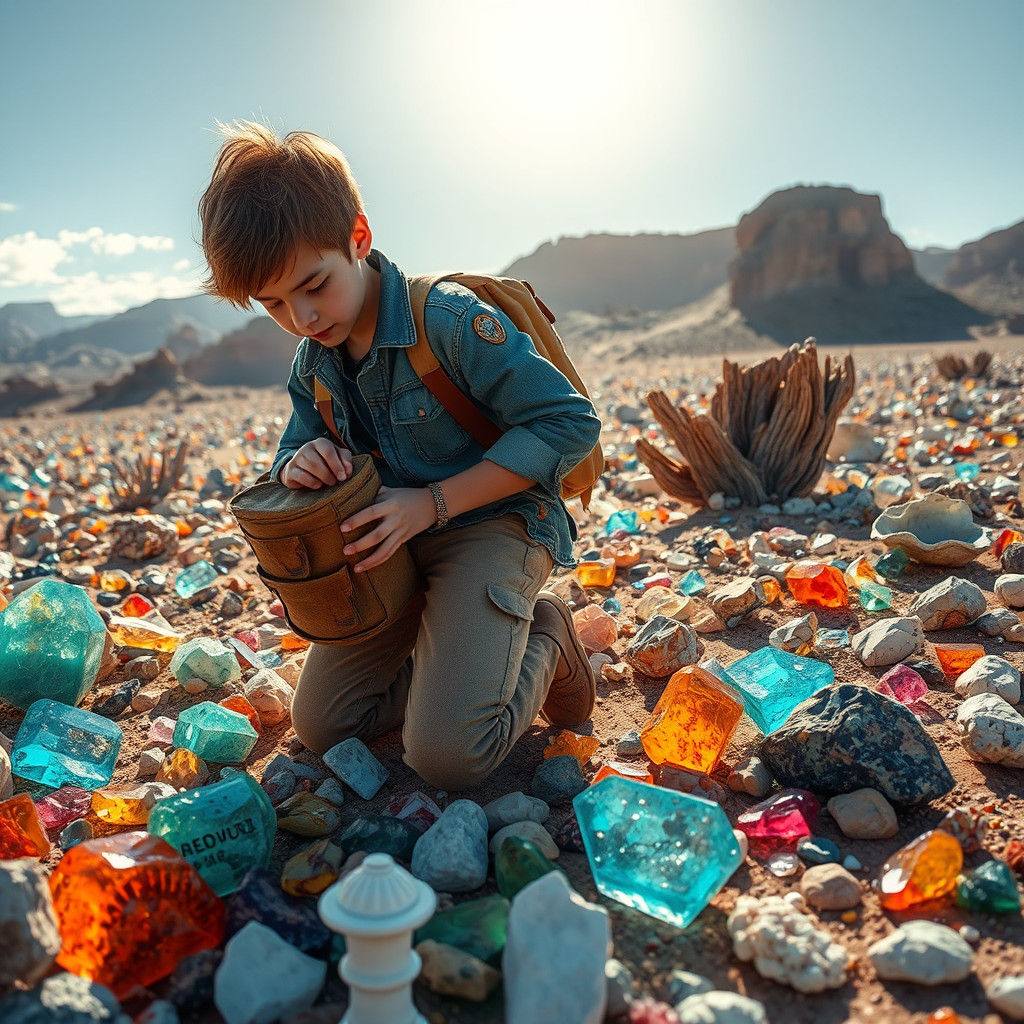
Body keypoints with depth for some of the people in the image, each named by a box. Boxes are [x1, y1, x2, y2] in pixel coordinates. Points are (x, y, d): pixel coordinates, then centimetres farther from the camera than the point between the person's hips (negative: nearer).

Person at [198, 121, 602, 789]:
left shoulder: (450, 319, -20)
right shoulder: (312, 363, 3)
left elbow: (570, 423, -21)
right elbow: (292, 452, 16)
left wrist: (433, 502, -24)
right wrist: (297, 466, -13)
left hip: (492, 525, -7)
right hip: (394, 542, 8)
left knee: (447, 754, -21)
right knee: (320, 725, 7)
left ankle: (545, 645, 7)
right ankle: (469, 648, 20)